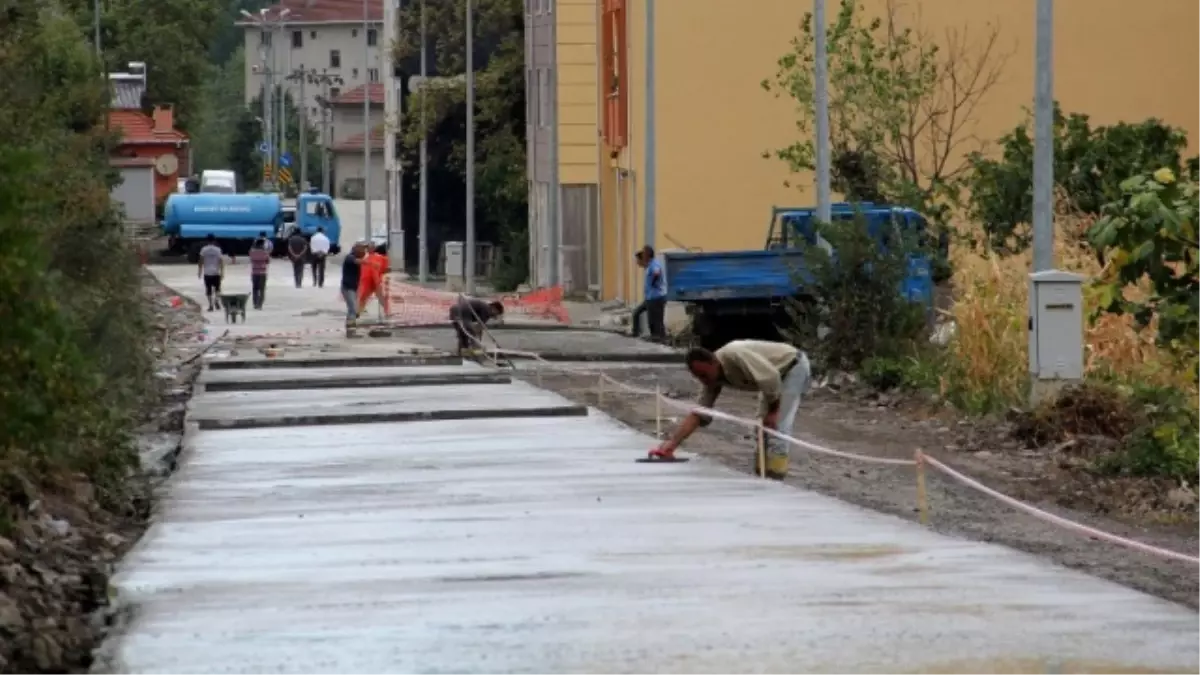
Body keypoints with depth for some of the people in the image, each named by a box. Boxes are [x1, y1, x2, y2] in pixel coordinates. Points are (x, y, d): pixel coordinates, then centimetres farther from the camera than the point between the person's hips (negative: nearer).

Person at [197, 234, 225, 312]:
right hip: (216, 272, 1)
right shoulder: (218, 249, -2)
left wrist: (199, 272, 6)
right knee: (217, 288, 13)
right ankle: (217, 300, -9)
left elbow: (201, 262, -3)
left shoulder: (204, 250, -3)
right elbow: (221, 261, -4)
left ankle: (210, 305, -1)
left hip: (207, 273, -1)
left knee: (208, 289, 4)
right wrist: (222, 272, 2)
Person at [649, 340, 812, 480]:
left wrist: (773, 411, -21)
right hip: (778, 374, 9)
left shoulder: (733, 356, -33)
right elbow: (699, 414, -3)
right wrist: (671, 443, -12)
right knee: (763, 426, 11)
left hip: (794, 366, -9)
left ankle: (774, 481, -14)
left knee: (777, 425, -15)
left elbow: (771, 377, -33)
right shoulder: (713, 379, -5)